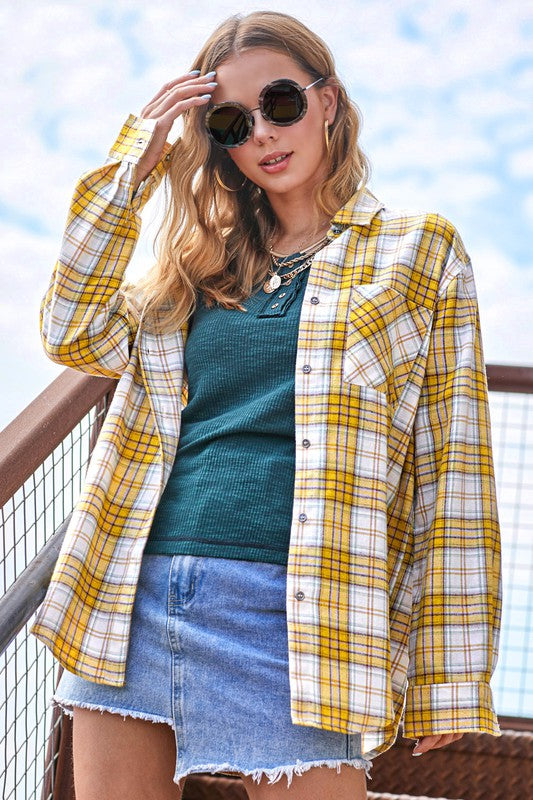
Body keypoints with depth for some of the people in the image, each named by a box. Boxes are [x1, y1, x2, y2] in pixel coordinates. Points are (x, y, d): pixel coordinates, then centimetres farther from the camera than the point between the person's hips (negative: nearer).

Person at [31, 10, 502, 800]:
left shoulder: (420, 253, 6)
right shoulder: (202, 263, 18)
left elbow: (450, 474, 2)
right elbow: (77, 335, 3)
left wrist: (445, 676, -3)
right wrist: (132, 163, 4)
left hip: (292, 616, -4)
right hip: (136, 597, 4)